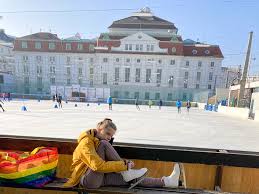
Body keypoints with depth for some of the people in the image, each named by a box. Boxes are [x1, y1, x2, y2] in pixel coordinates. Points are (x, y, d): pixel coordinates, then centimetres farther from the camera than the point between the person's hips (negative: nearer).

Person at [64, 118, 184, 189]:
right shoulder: (86, 143, -19)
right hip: (87, 179, -7)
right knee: (103, 144, -26)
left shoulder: (97, 141, 11)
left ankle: (166, 182, -8)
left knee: (132, 178, -10)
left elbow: (108, 159, 9)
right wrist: (124, 165, -28)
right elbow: (98, 165, -30)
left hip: (100, 177, 8)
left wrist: (124, 163, -9)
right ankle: (127, 173, -19)